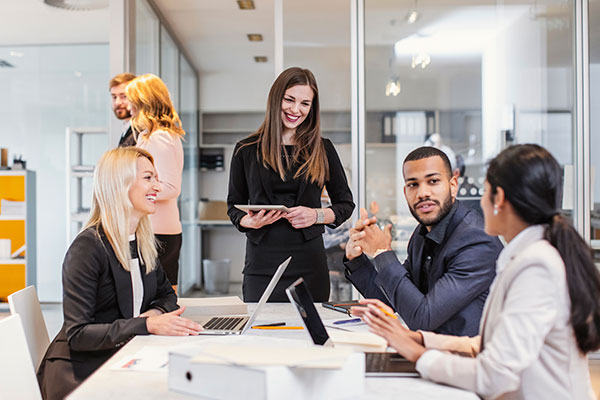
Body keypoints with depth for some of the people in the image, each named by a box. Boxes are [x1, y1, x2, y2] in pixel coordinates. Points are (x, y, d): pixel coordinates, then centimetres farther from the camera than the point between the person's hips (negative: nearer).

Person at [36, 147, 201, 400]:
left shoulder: (142, 243, 8)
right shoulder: (88, 247, -15)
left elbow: (166, 295, 20)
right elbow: (77, 334, -19)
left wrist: (156, 313, -4)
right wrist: (147, 325, -28)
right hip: (80, 372, -7)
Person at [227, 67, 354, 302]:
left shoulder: (322, 149, 7)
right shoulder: (246, 150, 6)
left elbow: (346, 204, 11)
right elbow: (234, 207, 11)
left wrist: (317, 215, -8)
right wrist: (250, 221, -10)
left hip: (309, 263, 1)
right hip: (262, 263, 0)